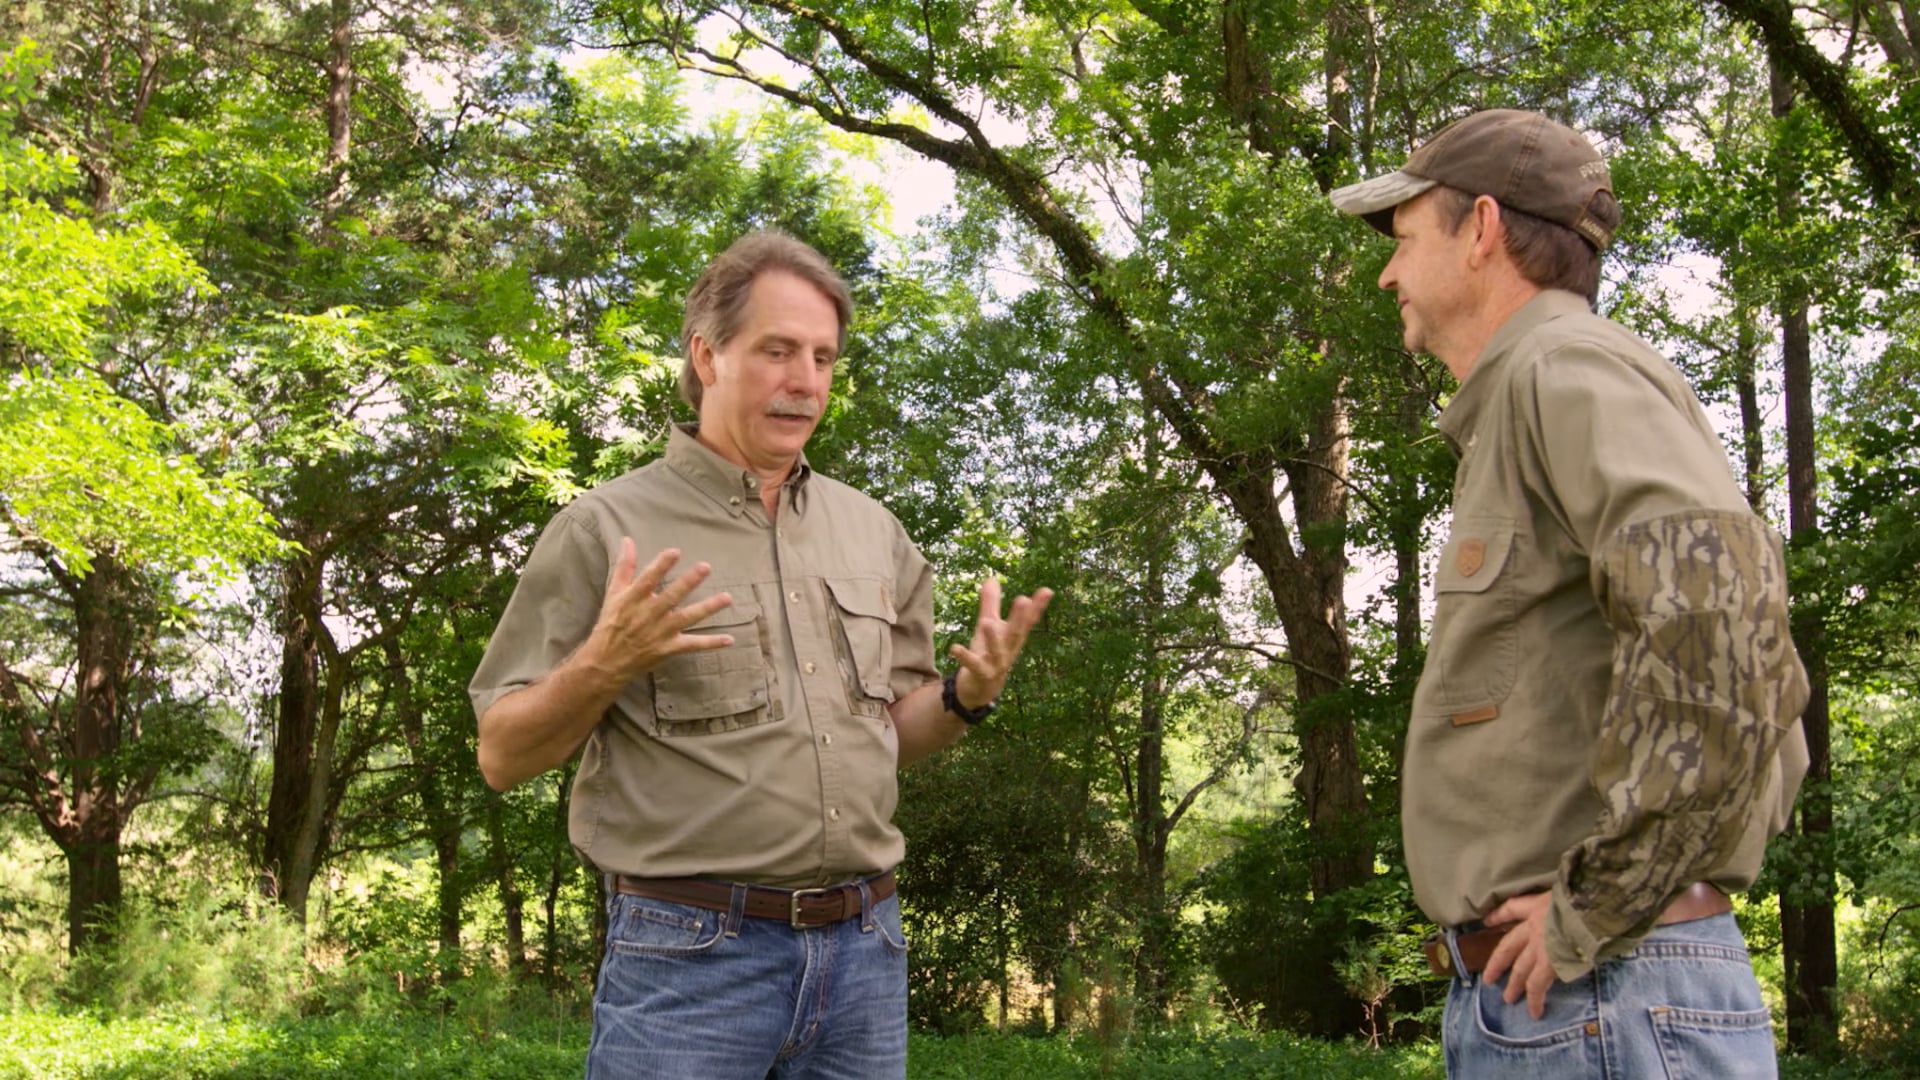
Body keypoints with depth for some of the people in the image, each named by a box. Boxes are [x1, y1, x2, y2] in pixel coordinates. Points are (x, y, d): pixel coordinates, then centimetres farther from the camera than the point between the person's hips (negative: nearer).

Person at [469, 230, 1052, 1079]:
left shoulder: (872, 530, 10)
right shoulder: (606, 528, -4)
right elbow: (502, 757, -2)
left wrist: (968, 693, -3)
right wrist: (602, 666, -19)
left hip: (863, 946, 5)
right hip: (688, 951, -4)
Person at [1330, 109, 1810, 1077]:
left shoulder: (1568, 367, -8)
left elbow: (1718, 596, -28)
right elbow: (1768, 695, 25)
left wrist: (1597, 908, -21)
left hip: (1597, 999, -10)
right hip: (1524, 999, 10)